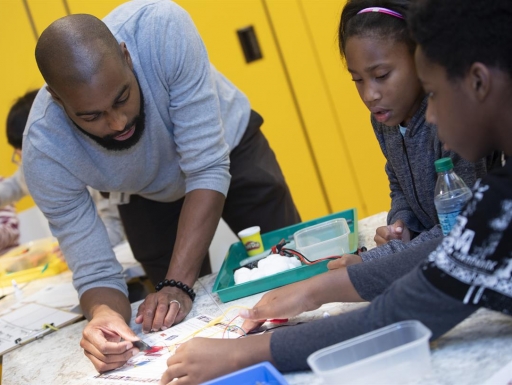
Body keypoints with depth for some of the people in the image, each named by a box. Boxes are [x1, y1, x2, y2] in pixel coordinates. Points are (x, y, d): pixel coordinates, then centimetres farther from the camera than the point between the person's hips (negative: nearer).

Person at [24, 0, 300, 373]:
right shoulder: (44, 152, -35)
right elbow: (95, 270, -27)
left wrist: (179, 283, -42)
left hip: (228, 144, 0)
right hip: (149, 195, 1)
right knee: (181, 316, 3)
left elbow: (208, 169, -36)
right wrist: (105, 315, -50)